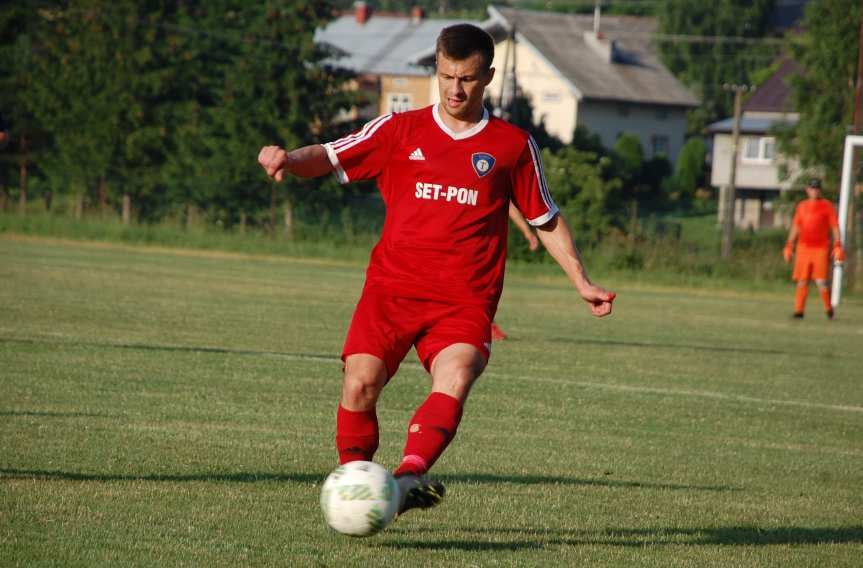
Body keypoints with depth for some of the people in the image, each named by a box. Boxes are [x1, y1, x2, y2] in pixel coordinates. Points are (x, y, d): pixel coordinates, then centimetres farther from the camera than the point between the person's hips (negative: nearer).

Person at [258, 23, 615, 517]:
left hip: (465, 300, -1)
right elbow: (328, 158, 7)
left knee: (455, 379, -28)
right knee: (360, 382, -18)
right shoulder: (401, 131, 12)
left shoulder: (514, 145, 12)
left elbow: (547, 220, 20)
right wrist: (289, 158, -15)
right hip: (392, 286, 1)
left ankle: (410, 476, -46)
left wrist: (582, 282, 12)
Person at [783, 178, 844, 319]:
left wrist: (837, 247, -10)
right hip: (803, 248, 3)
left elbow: (835, 227, -1)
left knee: (821, 280, -10)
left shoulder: (827, 206, 1)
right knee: (802, 280, 1)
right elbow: (795, 228, 16)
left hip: (821, 249, -3)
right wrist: (789, 246, 11)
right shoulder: (801, 206, 12)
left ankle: (828, 308, 8)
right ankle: (799, 310, 4)